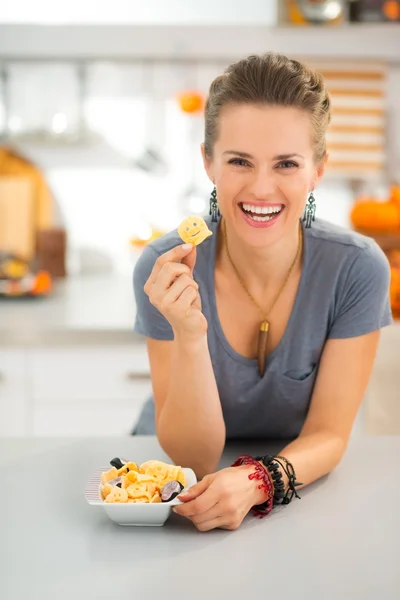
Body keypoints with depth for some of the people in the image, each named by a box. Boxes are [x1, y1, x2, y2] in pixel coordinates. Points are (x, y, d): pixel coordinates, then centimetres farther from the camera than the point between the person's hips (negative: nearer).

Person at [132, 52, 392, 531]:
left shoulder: (358, 270, -19)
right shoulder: (165, 268, -20)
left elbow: (328, 435, -13)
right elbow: (194, 456, -18)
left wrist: (256, 482, -34)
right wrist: (189, 335, -34)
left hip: (299, 483, 0)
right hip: (172, 480, 0)